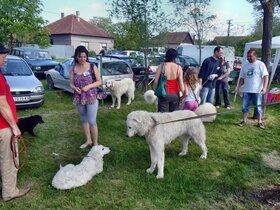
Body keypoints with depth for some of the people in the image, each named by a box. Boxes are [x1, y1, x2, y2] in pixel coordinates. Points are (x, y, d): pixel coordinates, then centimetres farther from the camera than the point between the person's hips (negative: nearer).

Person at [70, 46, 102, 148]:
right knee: (84, 119, 15)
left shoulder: (92, 67, -7)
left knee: (92, 121, -5)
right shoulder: (73, 69, 2)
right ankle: (88, 140, 32)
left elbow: (99, 82, -5)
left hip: (91, 98, -4)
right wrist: (75, 88, -15)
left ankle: (95, 143, 11)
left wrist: (88, 86, -19)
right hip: (79, 98, 4)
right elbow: (71, 83, 8)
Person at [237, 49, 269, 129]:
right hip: (246, 90, 4)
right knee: (245, 106, 7)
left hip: (257, 90, -4)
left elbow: (265, 76, -9)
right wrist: (238, 88, 8)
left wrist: (264, 87, -20)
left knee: (258, 107, 3)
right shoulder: (245, 65, 10)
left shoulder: (260, 64, -3)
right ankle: (244, 120, 19)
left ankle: (259, 122, 15)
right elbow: (242, 78, 15)